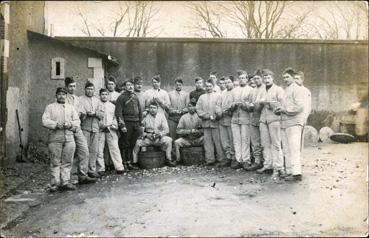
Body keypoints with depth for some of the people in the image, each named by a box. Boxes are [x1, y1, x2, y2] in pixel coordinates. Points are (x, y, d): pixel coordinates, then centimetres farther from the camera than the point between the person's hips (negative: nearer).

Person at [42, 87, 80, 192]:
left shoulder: (71, 107, 18)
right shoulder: (50, 107, 8)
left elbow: (77, 121, 12)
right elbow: (45, 121, -3)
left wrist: (70, 124, -8)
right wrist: (56, 124, -16)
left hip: (69, 137, 3)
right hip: (55, 137, -3)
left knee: (67, 161, 3)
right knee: (55, 162, -1)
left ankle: (65, 182, 9)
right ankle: (55, 183, 4)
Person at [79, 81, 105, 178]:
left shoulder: (97, 101, 20)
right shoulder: (80, 99, 5)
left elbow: (102, 114, 11)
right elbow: (78, 113, -6)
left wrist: (95, 113, -6)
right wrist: (84, 114, -25)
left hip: (95, 128, 4)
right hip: (84, 128, -4)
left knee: (94, 150, 4)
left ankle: (92, 170, 11)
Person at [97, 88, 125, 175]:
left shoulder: (112, 105, 17)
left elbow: (115, 117, 16)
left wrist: (114, 125, 0)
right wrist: (100, 124, -10)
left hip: (111, 130, 2)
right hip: (100, 130, -2)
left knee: (114, 148, -2)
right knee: (99, 150, -2)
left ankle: (119, 167, 0)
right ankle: (100, 169, 7)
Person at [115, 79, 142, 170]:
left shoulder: (136, 96, 15)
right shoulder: (122, 97, -4)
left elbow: (140, 110, 20)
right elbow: (118, 112, -9)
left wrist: (140, 123, 14)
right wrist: (122, 125, -15)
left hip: (136, 123, 6)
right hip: (126, 123, -5)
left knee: (133, 144, 8)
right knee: (125, 144, -2)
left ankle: (131, 162, 16)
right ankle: (124, 163, 6)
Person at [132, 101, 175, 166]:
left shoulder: (161, 116, 4)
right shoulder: (145, 117, 3)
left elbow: (166, 130, -1)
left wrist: (160, 134, -20)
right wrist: (146, 135, -17)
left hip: (159, 138, 0)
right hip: (148, 138, 0)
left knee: (168, 140, -28)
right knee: (137, 142, -26)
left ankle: (169, 159, -17)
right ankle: (134, 161, -13)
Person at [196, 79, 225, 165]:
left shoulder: (217, 96, 9)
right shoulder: (202, 97, 17)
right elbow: (198, 109, 7)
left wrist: (214, 116, -13)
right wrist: (208, 116, -4)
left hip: (215, 122, -2)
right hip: (205, 123, 3)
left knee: (218, 141, -2)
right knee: (207, 141, 1)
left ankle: (221, 158, 5)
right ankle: (210, 159, 5)